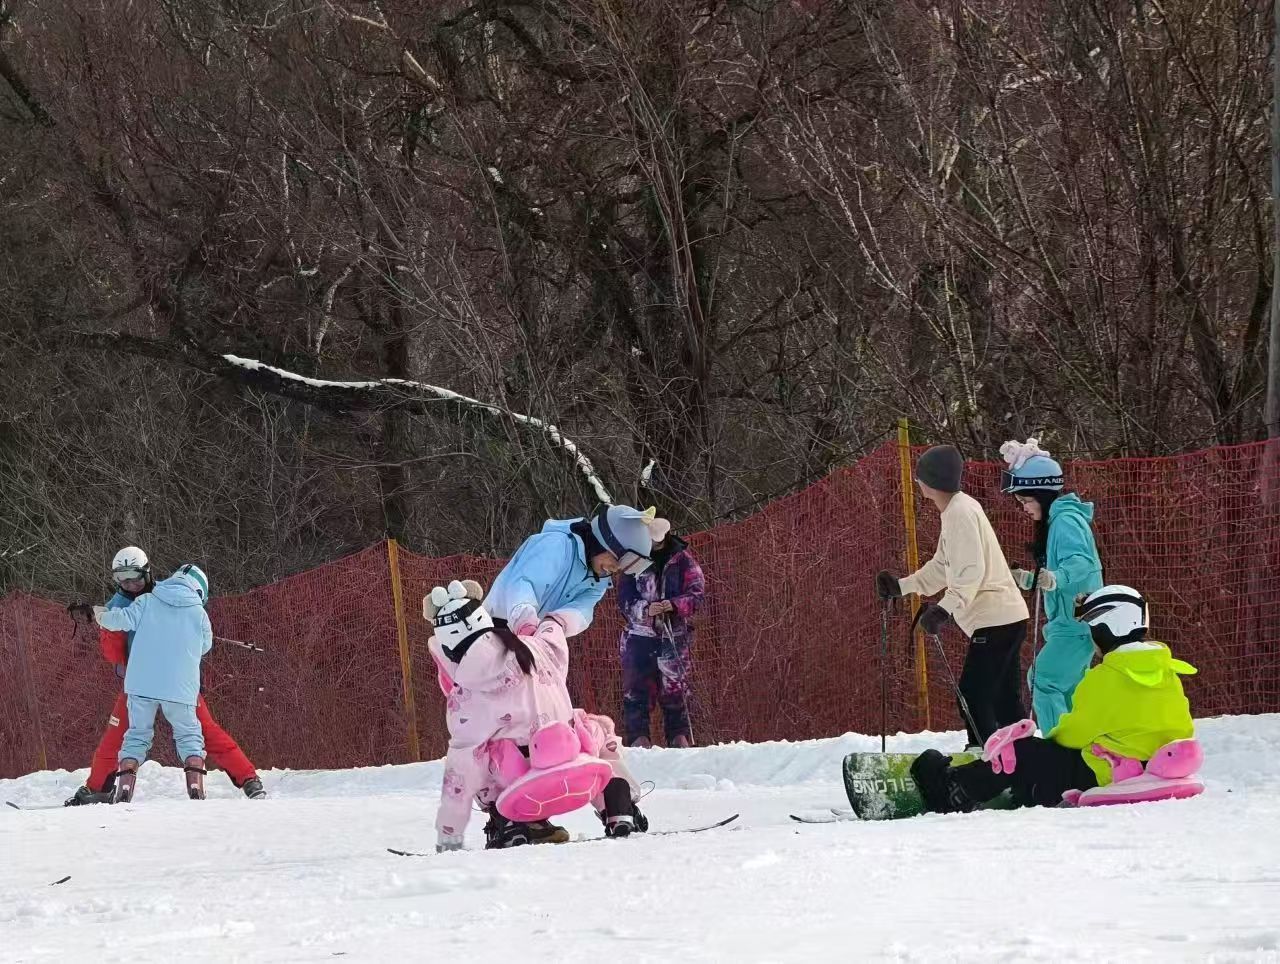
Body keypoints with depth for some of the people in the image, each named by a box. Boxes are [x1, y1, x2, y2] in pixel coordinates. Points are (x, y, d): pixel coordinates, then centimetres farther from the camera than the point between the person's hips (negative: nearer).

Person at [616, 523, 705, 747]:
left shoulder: (682, 560, 3)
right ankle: (637, 739, -6)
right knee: (635, 689, -6)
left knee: (675, 690, 1)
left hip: (674, 638, -1)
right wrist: (645, 610, -20)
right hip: (639, 635, 1)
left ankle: (680, 738, 6)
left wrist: (674, 604, -23)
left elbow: (696, 595, -4)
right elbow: (625, 601, 0)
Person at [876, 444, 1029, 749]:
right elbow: (942, 568, 27)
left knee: (973, 700, -11)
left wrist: (945, 608, -33)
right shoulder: (955, 510, 17)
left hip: (994, 619, -11)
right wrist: (901, 586, 24)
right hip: (1005, 618, 11)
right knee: (1006, 704, 13)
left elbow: (971, 571, -25)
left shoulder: (961, 512, -15)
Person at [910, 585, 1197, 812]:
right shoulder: (1170, 676, 8)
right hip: (1150, 772, 8)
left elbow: (1076, 731, -8)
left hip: (1098, 776, -8)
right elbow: (1182, 732, 15)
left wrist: (1053, 736, 13)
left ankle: (954, 793, 9)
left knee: (1021, 751, 2)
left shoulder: (1104, 679, -14)